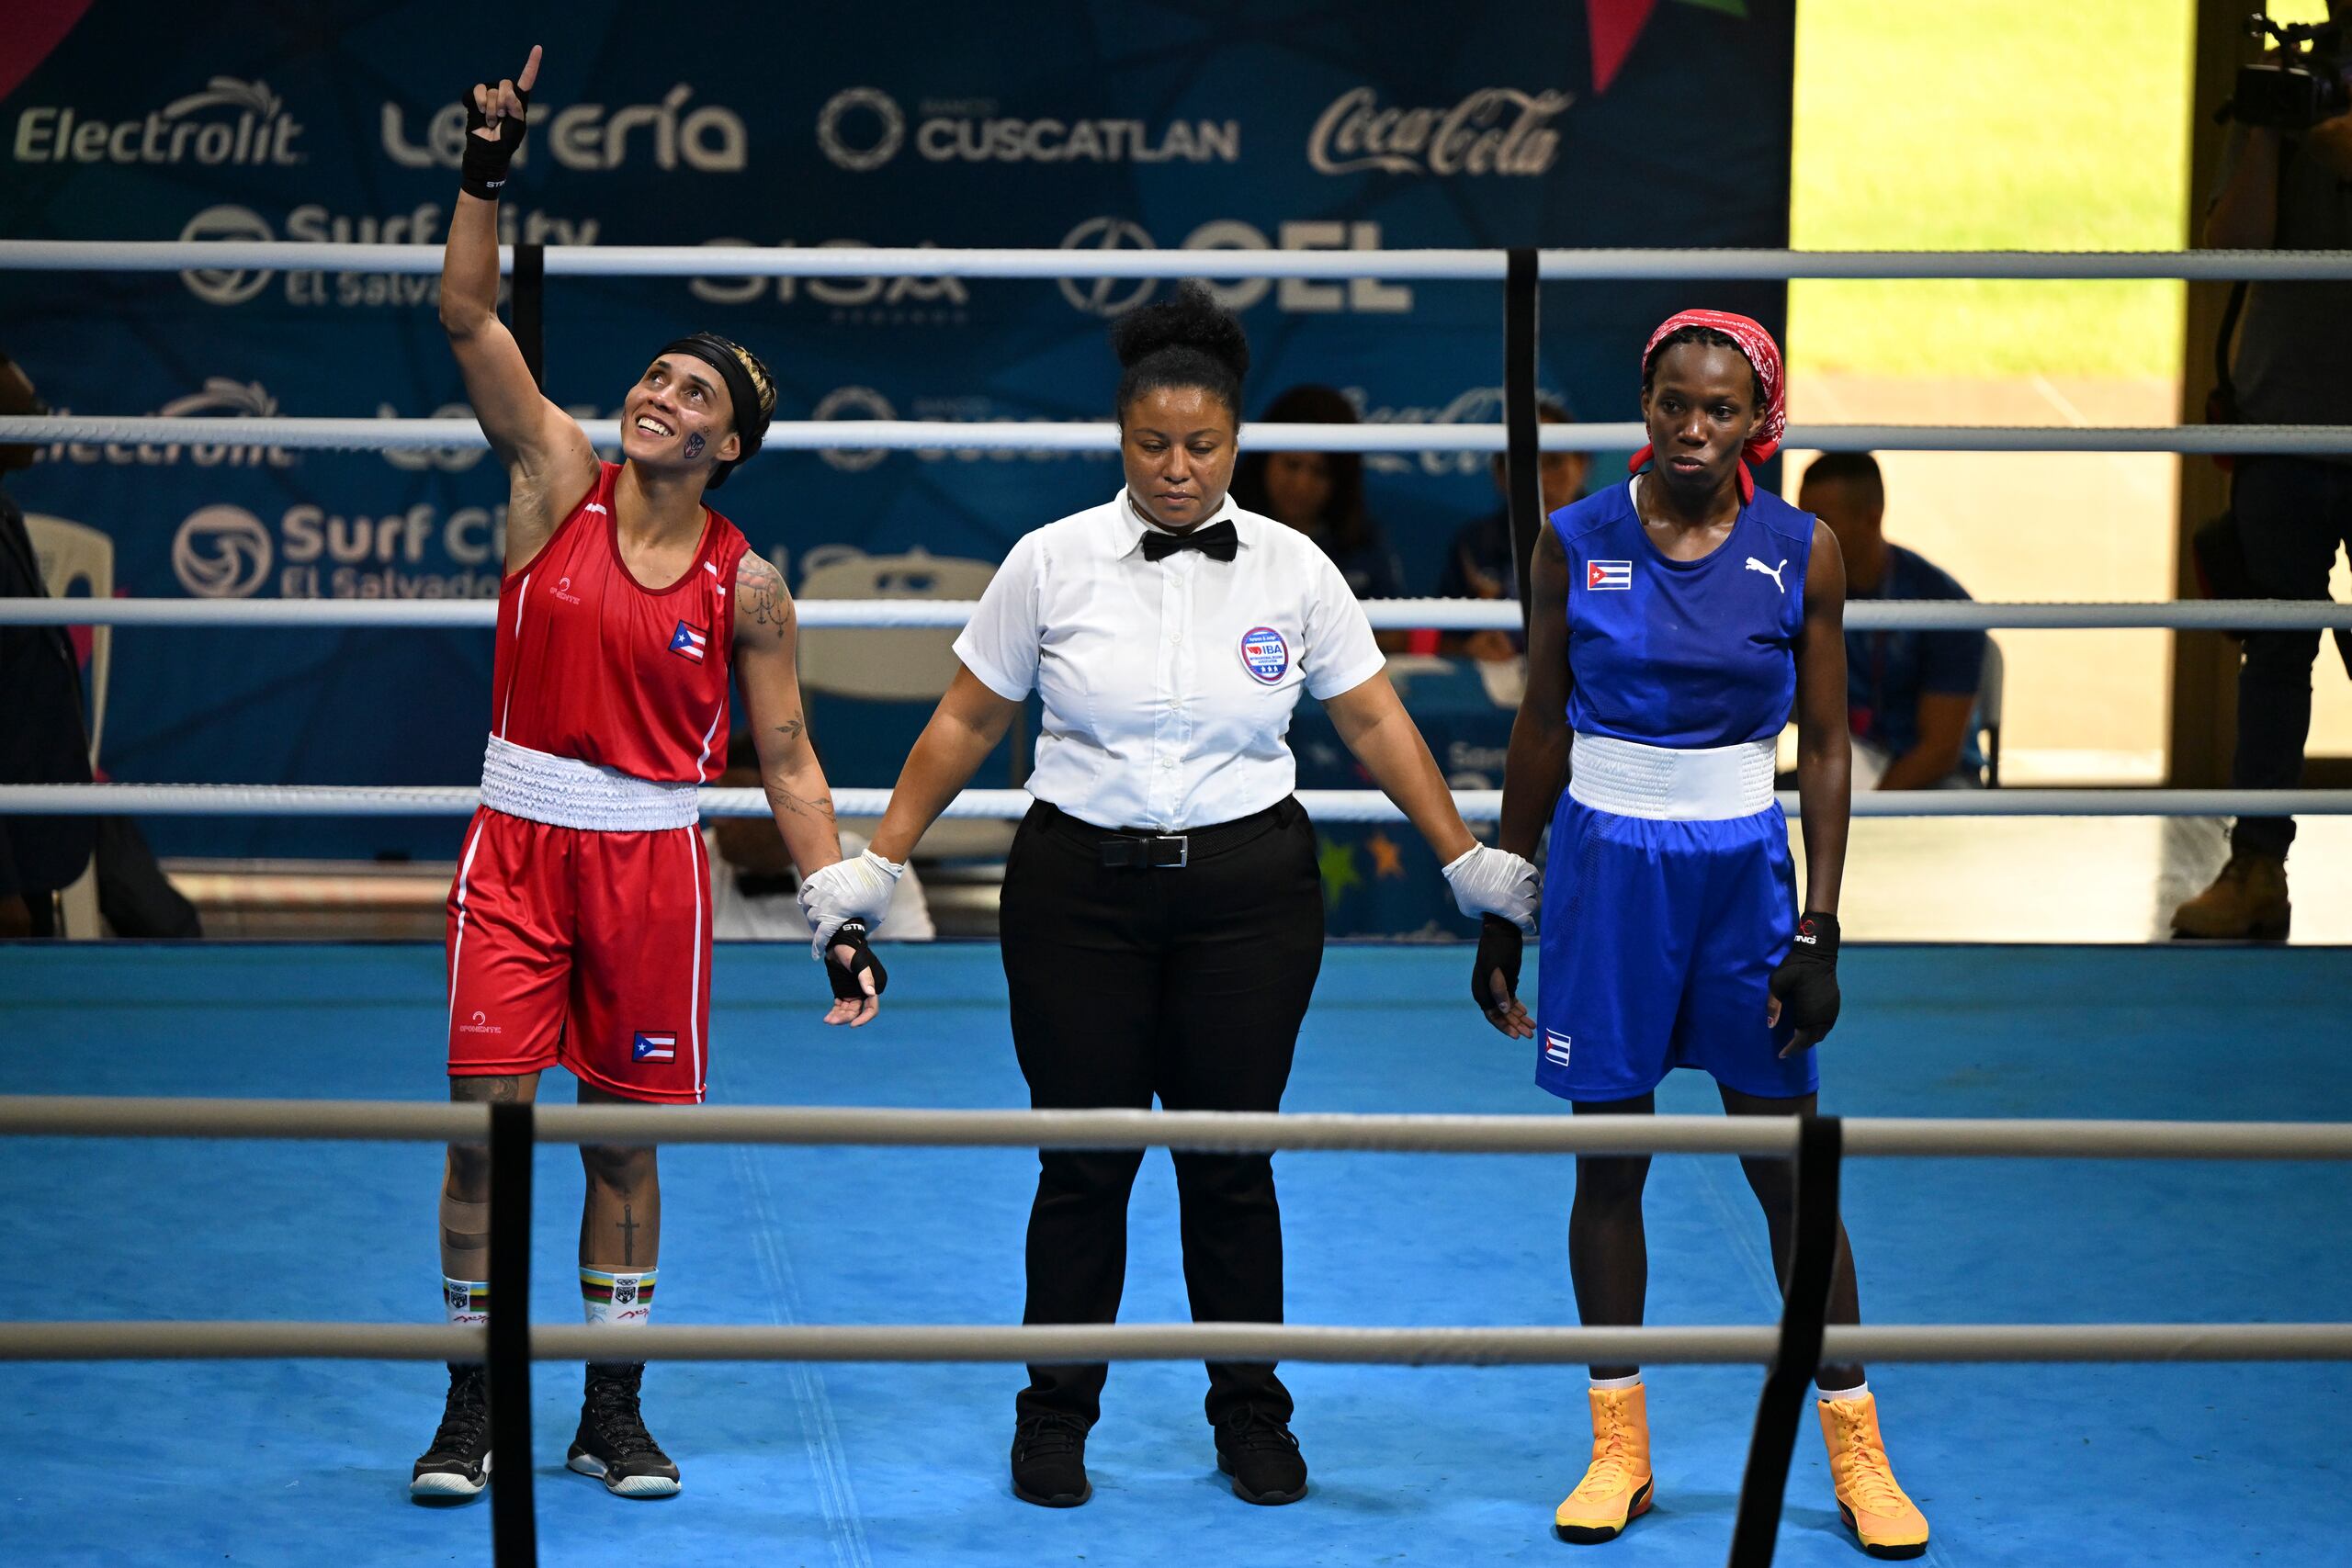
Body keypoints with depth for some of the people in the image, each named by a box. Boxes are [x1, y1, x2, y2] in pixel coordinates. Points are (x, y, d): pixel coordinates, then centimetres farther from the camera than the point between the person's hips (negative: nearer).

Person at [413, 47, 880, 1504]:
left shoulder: (748, 587, 0)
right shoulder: (558, 479, 0)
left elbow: (788, 759, 4)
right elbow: (470, 316, -9)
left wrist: (842, 913, -3)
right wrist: (490, 175, -22)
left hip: (653, 857, 0)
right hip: (519, 838, 0)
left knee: (626, 1139, 7)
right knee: (486, 1123, -3)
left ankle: (614, 1412, 19)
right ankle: (474, 1409, 8)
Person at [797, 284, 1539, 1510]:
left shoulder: (1293, 569, 0)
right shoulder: (1052, 562, -3)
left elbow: (1377, 726, 7)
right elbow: (965, 724, 4)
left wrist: (1470, 863, 6)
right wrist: (877, 863, 2)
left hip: (1247, 890, 1)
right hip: (1080, 888, 0)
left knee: (1231, 1157, 4)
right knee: (1084, 1159, 3)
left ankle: (1252, 1419, 18)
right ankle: (1055, 1421, 17)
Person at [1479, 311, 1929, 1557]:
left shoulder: (1801, 555, -2)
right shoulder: (1575, 543, -1)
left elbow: (1824, 745, 1)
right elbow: (1542, 725, 6)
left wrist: (1818, 932, -4)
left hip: (1744, 866, 0)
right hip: (1605, 860, 0)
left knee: (1789, 1168, 2)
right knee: (1609, 1159, 5)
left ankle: (1854, 1447, 11)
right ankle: (1618, 1445, 16)